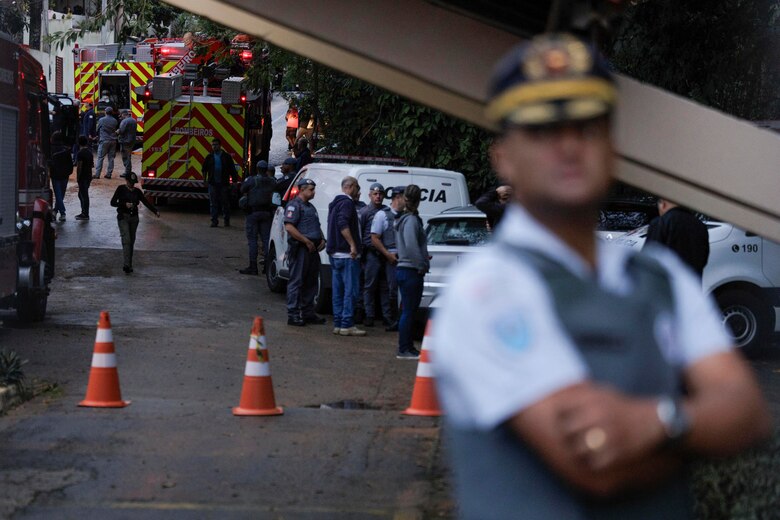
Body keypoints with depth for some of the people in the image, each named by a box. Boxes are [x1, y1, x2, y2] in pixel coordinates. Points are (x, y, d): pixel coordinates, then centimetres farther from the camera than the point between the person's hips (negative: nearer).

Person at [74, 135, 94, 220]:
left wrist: (77, 178, -12)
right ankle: (84, 213, 22)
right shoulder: (89, 152, 8)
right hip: (89, 175, 8)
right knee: (81, 194, 18)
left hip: (83, 177, -8)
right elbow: (92, 164, 15)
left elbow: (79, 167, -19)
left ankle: (85, 215, 1)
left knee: (84, 195, -3)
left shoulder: (80, 153, -17)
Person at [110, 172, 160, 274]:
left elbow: (146, 202, 4)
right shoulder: (121, 189, 0)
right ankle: (126, 265, -24)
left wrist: (156, 211, -9)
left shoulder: (137, 191, 9)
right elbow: (113, 203, -3)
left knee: (131, 242, 6)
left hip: (134, 218, 4)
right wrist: (125, 204, -18)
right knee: (126, 240, -17)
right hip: (123, 217, -4)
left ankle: (129, 265, 14)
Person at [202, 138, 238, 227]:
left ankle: (226, 220, 15)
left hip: (224, 184, -2)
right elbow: (204, 168, 15)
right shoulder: (209, 157, 8)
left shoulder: (226, 157, 1)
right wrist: (205, 179, 3)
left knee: (225, 203, 4)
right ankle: (214, 221, 6)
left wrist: (234, 181, -2)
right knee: (213, 203, 2)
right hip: (213, 184, 2)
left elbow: (232, 170, 3)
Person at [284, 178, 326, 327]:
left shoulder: (310, 207, 22)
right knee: (296, 281, -6)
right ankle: (293, 315, -5)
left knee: (311, 282, 13)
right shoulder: (294, 205, -8)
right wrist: (307, 241, -19)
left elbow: (317, 226, 31)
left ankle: (308, 313, 21)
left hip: (313, 249, 9)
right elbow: (289, 227, -19)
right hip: (300, 249, -9)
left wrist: (322, 239, 10)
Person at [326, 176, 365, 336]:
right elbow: (343, 224, -25)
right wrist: (353, 245, -25)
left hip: (335, 253, 10)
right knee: (350, 290, -9)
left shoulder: (335, 203, 20)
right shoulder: (347, 202, -11)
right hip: (347, 253, -10)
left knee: (338, 290, 11)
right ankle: (347, 325, -12)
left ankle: (338, 324, 13)